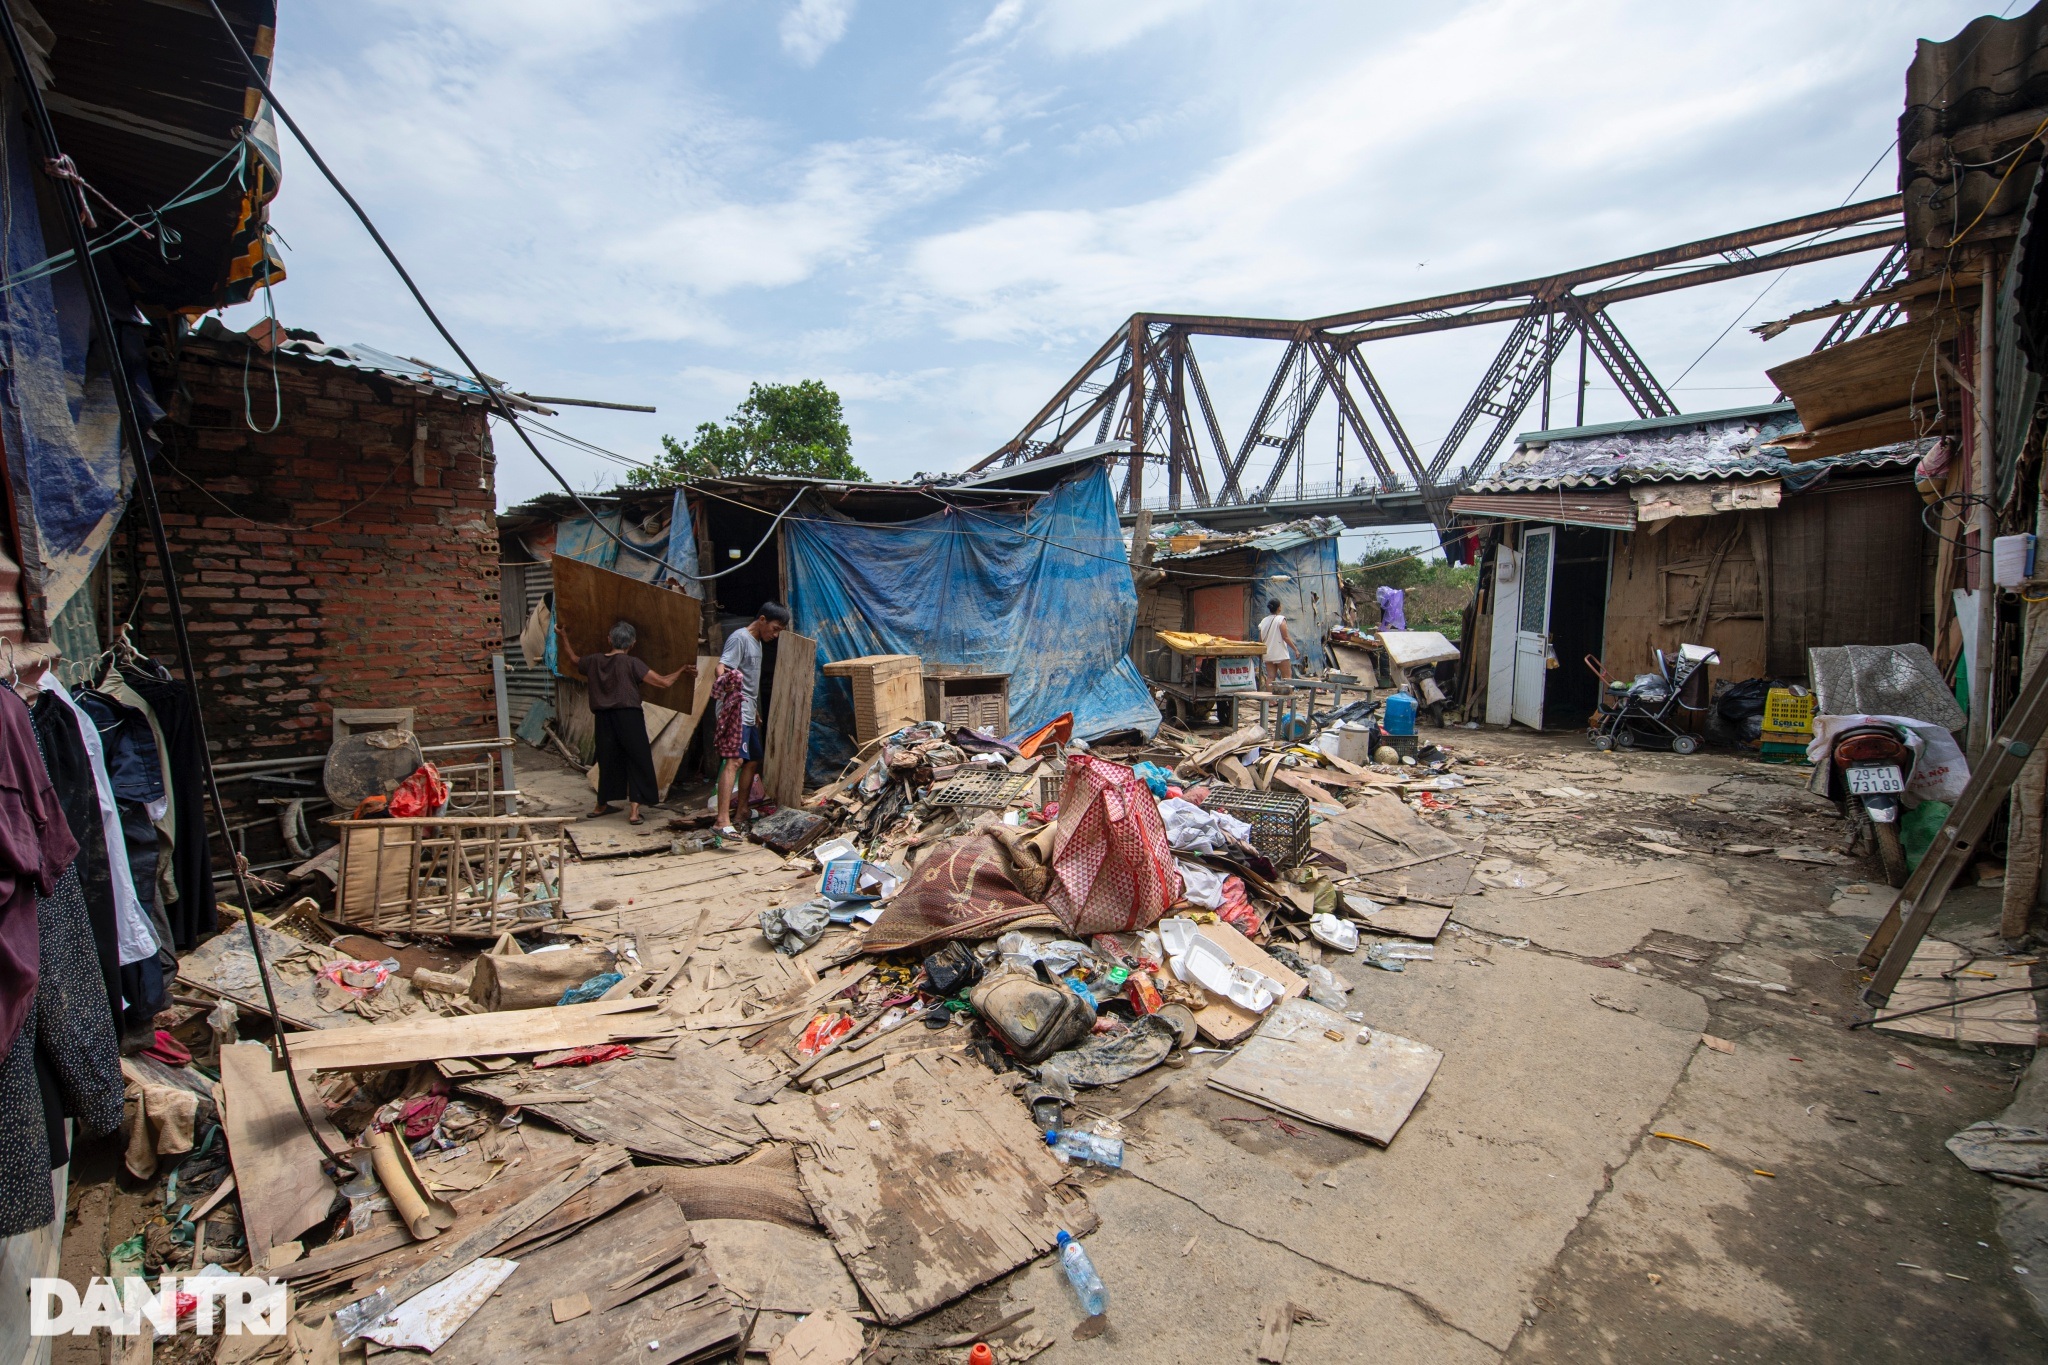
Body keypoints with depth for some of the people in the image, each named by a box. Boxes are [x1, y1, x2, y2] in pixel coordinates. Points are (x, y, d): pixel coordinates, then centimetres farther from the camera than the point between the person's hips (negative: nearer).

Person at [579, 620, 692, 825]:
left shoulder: (594, 661, 5)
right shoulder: (632, 664, -10)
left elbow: (574, 660, 29)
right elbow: (665, 682, -12)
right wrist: (683, 669, 6)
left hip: (604, 719, 5)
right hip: (628, 717, -5)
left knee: (608, 760, 19)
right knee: (638, 761, 5)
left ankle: (601, 806, 33)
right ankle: (634, 810, 0)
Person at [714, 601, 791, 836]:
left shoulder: (757, 642, 20)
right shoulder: (740, 638, -9)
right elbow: (722, 666, -23)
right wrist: (725, 681, -44)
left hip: (749, 713, 10)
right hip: (735, 710, -10)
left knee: (753, 761, 14)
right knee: (734, 760, -20)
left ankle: (742, 810, 25)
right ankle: (723, 820, -26)